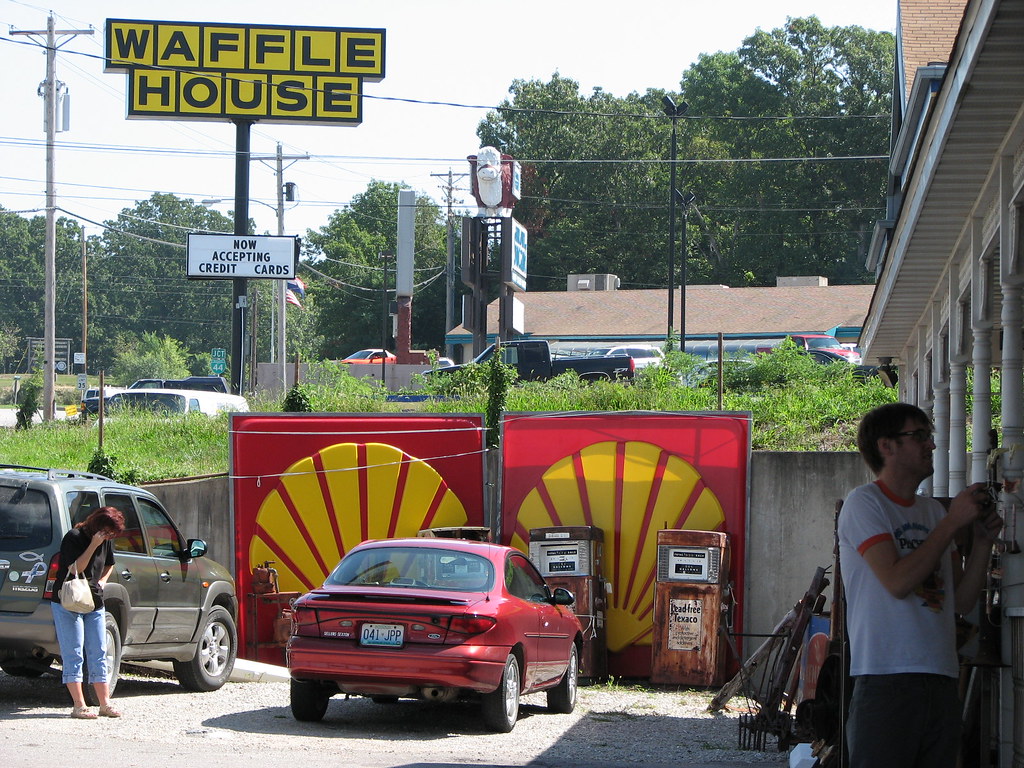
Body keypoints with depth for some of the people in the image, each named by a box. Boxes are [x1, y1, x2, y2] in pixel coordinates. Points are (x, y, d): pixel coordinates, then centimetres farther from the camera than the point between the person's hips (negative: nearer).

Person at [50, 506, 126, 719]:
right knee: (74, 655, -5)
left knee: (99, 654, 5)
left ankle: (105, 704, 9)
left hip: (95, 604, 7)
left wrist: (103, 580, 7)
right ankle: (79, 706, -4)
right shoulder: (73, 537, -14)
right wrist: (93, 545, -25)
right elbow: (76, 568, -21)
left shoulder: (106, 541, 7)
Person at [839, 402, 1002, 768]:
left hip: (941, 679, 7)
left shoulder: (933, 510, 18)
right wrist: (953, 523, -9)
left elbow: (961, 601, 15)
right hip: (886, 680, -7)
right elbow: (898, 582, -16)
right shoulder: (864, 502, -3)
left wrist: (983, 542, 2)